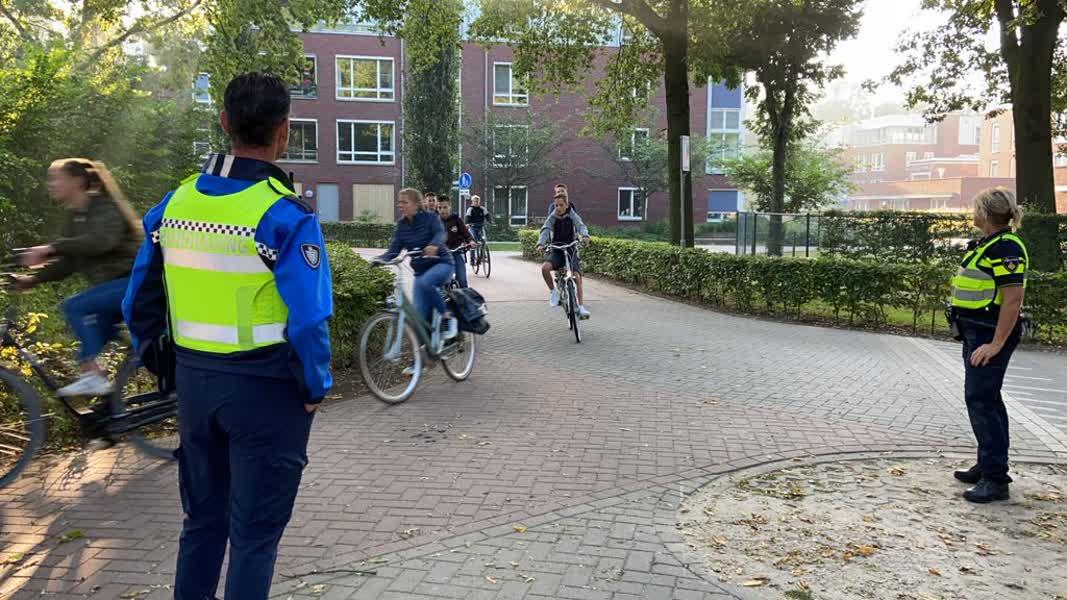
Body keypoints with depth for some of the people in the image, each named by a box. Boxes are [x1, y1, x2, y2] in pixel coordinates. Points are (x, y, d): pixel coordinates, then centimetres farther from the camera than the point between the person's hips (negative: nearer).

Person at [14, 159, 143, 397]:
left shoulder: (105, 207, -12)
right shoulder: (75, 215, 13)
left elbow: (101, 241, -32)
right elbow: (68, 262, 15)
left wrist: (50, 248, -33)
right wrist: (34, 279, 4)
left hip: (133, 281, -9)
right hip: (115, 284, 9)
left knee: (74, 306, -21)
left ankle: (94, 376, -19)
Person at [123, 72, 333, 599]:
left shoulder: (175, 203, 2)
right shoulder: (285, 215, -17)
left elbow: (139, 304, 8)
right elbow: (308, 319, -20)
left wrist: (164, 368, 19)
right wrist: (315, 388, -5)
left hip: (195, 381, 6)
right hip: (265, 388, -6)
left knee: (202, 516, 23)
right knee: (255, 530, 9)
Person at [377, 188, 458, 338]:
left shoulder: (430, 217, -9)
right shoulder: (402, 225, 4)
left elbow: (441, 234, -29)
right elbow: (394, 249, -2)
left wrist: (434, 245, -51)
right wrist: (381, 258, -23)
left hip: (441, 264, -5)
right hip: (420, 270, 5)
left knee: (424, 282, -36)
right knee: (420, 316, -7)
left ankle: (447, 316, -17)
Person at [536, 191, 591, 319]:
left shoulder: (573, 216, -3)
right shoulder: (552, 218, -2)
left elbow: (581, 226, -20)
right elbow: (545, 230, -15)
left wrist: (585, 235, -43)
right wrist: (541, 244, -35)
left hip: (571, 251, 0)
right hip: (557, 251, 1)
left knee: (577, 276, -16)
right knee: (545, 268, -27)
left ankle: (581, 307, -9)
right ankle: (553, 291, -4)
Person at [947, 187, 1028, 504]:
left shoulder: (1006, 248, -17)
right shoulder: (986, 245, 14)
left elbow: (1013, 300, -23)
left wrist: (996, 344, -25)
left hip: (990, 336, -10)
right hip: (976, 333, 11)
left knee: (981, 400, -9)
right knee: (986, 399, 17)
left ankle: (995, 480, -3)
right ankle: (988, 466, 28)